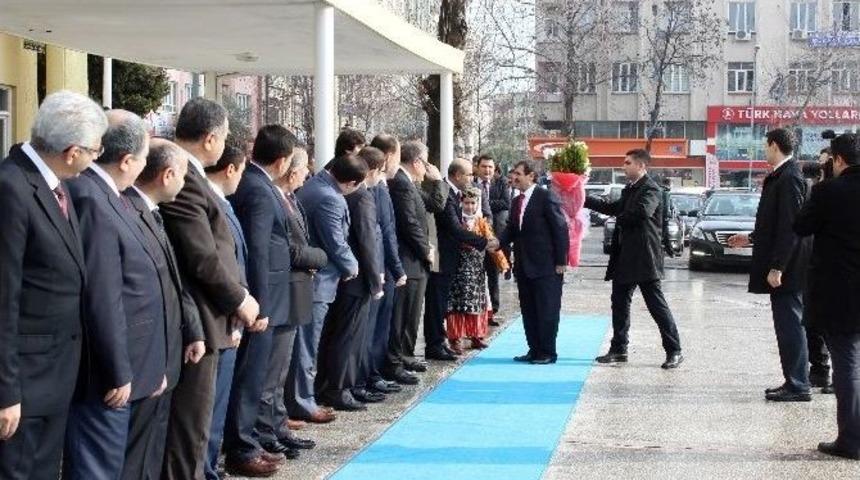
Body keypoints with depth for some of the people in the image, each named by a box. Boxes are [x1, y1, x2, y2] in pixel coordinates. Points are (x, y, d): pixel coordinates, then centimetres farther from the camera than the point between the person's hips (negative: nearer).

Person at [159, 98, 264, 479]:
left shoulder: (187, 175, 11)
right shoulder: (183, 179, -20)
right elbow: (203, 259, -22)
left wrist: (236, 298, 9)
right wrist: (240, 299, -8)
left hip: (202, 318, 10)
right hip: (195, 322, -10)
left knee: (193, 424, 18)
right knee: (189, 429, -1)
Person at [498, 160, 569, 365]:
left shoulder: (546, 197, -9)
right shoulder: (516, 201, 14)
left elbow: (560, 229, -10)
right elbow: (511, 230, 13)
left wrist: (561, 261, -13)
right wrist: (498, 242, -9)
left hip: (545, 265, -8)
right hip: (524, 266, 8)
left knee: (547, 310, -1)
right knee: (528, 310, 11)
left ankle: (548, 352, 6)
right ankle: (534, 350, 19)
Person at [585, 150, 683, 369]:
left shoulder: (651, 190, -14)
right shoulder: (629, 189, 14)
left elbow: (641, 212, -30)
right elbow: (613, 207, 22)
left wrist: (621, 219, -12)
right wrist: (584, 200, 20)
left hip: (644, 259, -9)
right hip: (625, 259, 9)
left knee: (657, 305, -4)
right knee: (619, 303, 13)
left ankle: (674, 351, 2)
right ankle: (618, 349, 21)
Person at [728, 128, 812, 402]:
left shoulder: (789, 178, -17)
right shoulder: (780, 176, 13)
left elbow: (791, 226, -22)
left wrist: (777, 267, -22)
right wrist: (751, 239, 26)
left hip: (786, 268, -10)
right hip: (781, 265, 10)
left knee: (790, 325, -5)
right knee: (788, 326, 13)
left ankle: (798, 386, 0)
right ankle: (794, 382, 20)